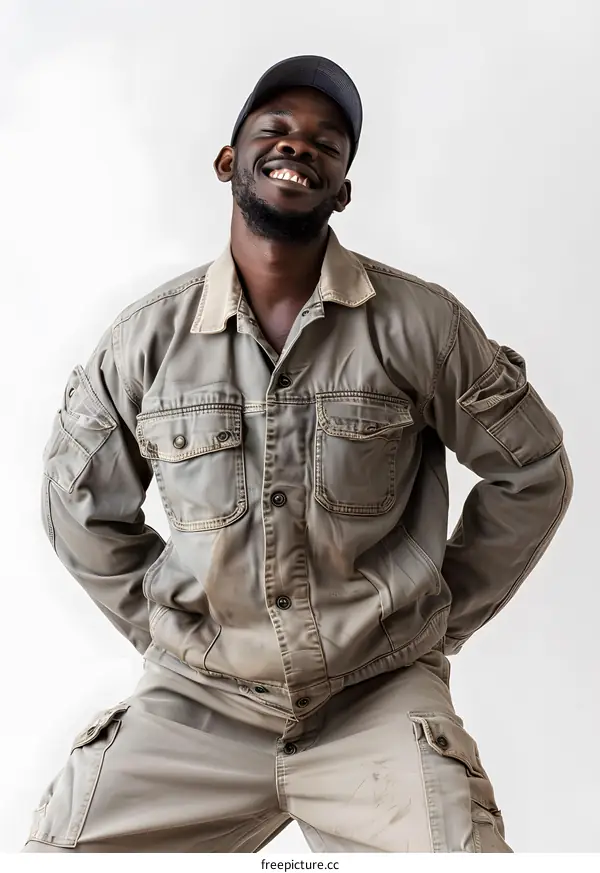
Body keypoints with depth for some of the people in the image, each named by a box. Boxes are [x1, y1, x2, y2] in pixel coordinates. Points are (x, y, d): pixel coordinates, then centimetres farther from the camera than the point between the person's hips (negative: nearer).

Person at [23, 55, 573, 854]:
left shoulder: (420, 324, -7)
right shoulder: (148, 338, -2)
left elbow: (531, 472, 5)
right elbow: (82, 507, 12)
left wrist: (441, 619, 7)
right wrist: (167, 631, 8)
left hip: (378, 701, -1)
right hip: (195, 705, 2)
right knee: (57, 848, -8)